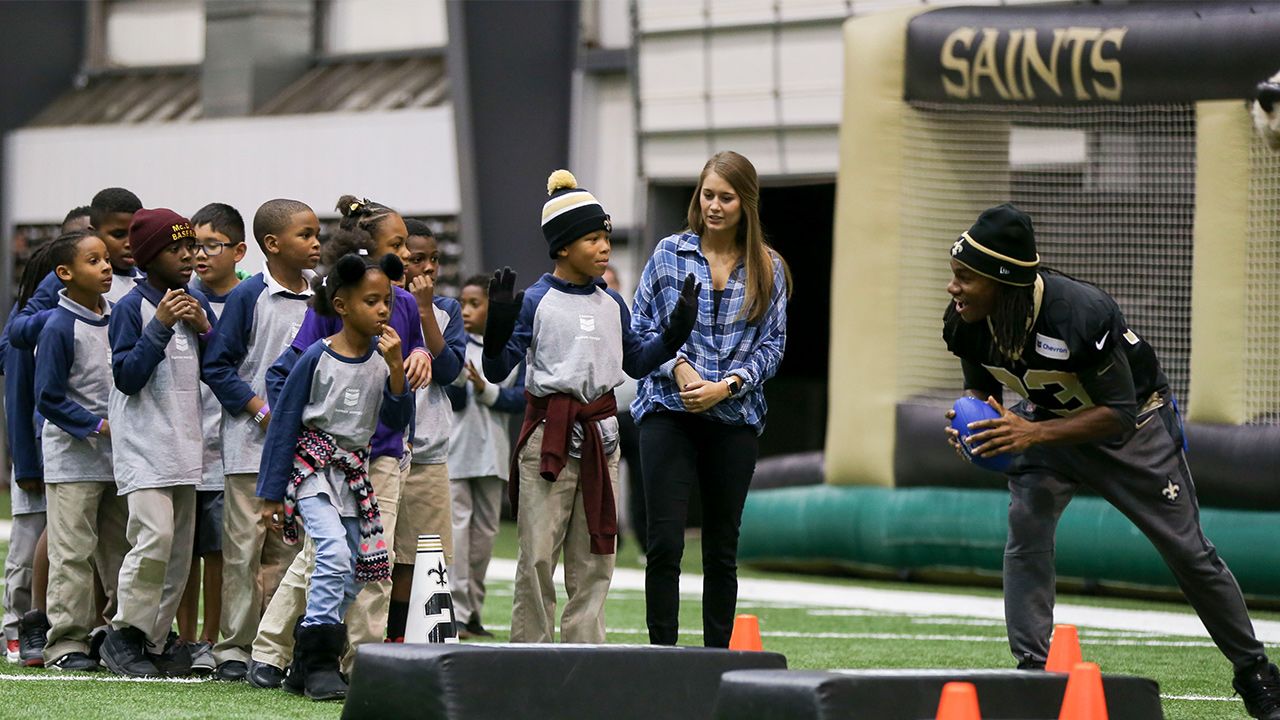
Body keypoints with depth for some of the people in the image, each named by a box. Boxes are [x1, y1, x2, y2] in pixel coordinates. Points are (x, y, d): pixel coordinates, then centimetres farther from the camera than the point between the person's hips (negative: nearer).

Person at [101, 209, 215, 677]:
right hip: (143, 441, -7)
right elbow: (126, 376, -14)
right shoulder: (131, 308, -7)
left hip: (186, 441, 7)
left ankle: (157, 638, 13)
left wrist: (203, 329, -4)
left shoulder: (197, 302, 13)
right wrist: (160, 326, -20)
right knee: (155, 536, -19)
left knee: (181, 546, 6)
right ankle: (123, 634, -8)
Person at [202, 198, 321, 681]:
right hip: (251, 443, -5)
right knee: (244, 546, -3)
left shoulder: (319, 300, 8)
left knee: (286, 549, 7)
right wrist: (260, 410, -13)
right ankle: (234, 647, 1)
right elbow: (218, 364, -7)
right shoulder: (249, 297, -7)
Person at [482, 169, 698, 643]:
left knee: (594, 559, 7)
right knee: (538, 557, -4)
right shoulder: (535, 301, -6)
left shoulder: (612, 304, 10)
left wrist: (677, 330, 9)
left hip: (601, 433, 5)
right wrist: (499, 325, -25)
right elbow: (496, 371, -9)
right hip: (548, 433, -5)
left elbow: (636, 362, 20)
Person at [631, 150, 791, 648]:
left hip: (735, 417, 1)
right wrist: (679, 367, -13)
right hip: (668, 411, -1)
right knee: (665, 542, -9)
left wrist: (727, 385, -11)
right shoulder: (670, 254, 3)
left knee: (722, 547, 7)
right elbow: (641, 327, 4)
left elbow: (772, 343, 4)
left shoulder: (768, 269, 6)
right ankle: (662, 655, -4)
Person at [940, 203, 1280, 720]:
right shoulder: (968, 322, -21)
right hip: (1046, 421, 4)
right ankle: (1031, 671, -12)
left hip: (1134, 422, -4)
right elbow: (981, 386, -2)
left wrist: (1034, 434, -44)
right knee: (1025, 531, -19)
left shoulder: (1079, 313, -39)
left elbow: (1117, 412, -33)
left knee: (1188, 551, 3)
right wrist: (970, 420, -26)